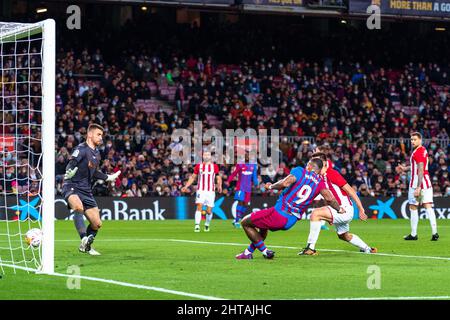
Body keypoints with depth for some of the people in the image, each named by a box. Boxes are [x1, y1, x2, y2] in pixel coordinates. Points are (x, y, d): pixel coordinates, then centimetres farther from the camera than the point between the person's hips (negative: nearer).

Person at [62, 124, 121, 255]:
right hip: (72, 187, -8)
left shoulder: (96, 153, 14)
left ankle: (86, 246, 28)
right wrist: (68, 173, -43)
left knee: (97, 224, 4)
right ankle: (84, 239, -38)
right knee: (79, 207, -39)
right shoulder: (82, 149, -10)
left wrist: (107, 178, 35)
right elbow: (71, 164, -23)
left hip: (86, 191, 8)